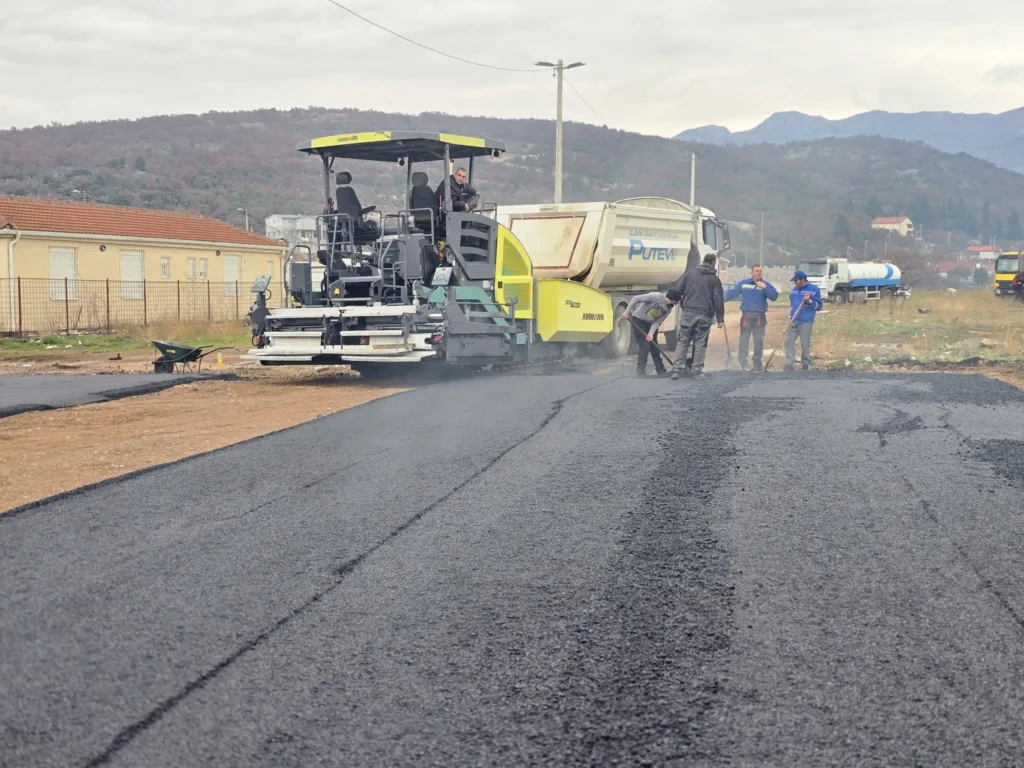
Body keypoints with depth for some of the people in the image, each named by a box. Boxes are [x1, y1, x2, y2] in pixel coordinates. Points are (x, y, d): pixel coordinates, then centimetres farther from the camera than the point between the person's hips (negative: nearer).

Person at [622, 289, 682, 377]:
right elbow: (636, 298, -27)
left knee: (654, 347, 5)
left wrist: (651, 333, -23)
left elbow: (657, 322, -8)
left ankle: (661, 371, 10)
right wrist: (627, 312, -25)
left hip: (649, 324, 6)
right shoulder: (656, 296, -28)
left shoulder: (668, 309, -6)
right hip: (638, 320, -6)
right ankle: (641, 371, -3)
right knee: (644, 346, -12)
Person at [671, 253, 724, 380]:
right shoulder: (715, 279, 4)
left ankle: (676, 370, -2)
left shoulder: (689, 273, 6)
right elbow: (718, 300, 0)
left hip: (687, 313, 1)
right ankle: (697, 371, 7)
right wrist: (720, 319, 3)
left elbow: (678, 290, 3)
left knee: (682, 341, 5)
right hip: (705, 316, -1)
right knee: (700, 343, 6)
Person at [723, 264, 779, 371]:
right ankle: (741, 363, 4)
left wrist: (765, 287, -20)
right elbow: (732, 292, 0)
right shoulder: (743, 283, 6)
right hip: (746, 316, 0)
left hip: (760, 317, 0)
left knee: (759, 341, 4)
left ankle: (757, 364, 14)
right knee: (743, 340, -1)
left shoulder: (766, 284, 5)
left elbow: (775, 296, -8)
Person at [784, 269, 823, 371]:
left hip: (806, 322, -5)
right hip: (793, 321, 5)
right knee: (789, 341, -2)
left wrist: (809, 301, -20)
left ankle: (805, 364, 12)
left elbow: (819, 306, -5)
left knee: (805, 344, 0)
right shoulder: (794, 289, 14)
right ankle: (789, 364, 0)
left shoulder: (814, 289, -4)